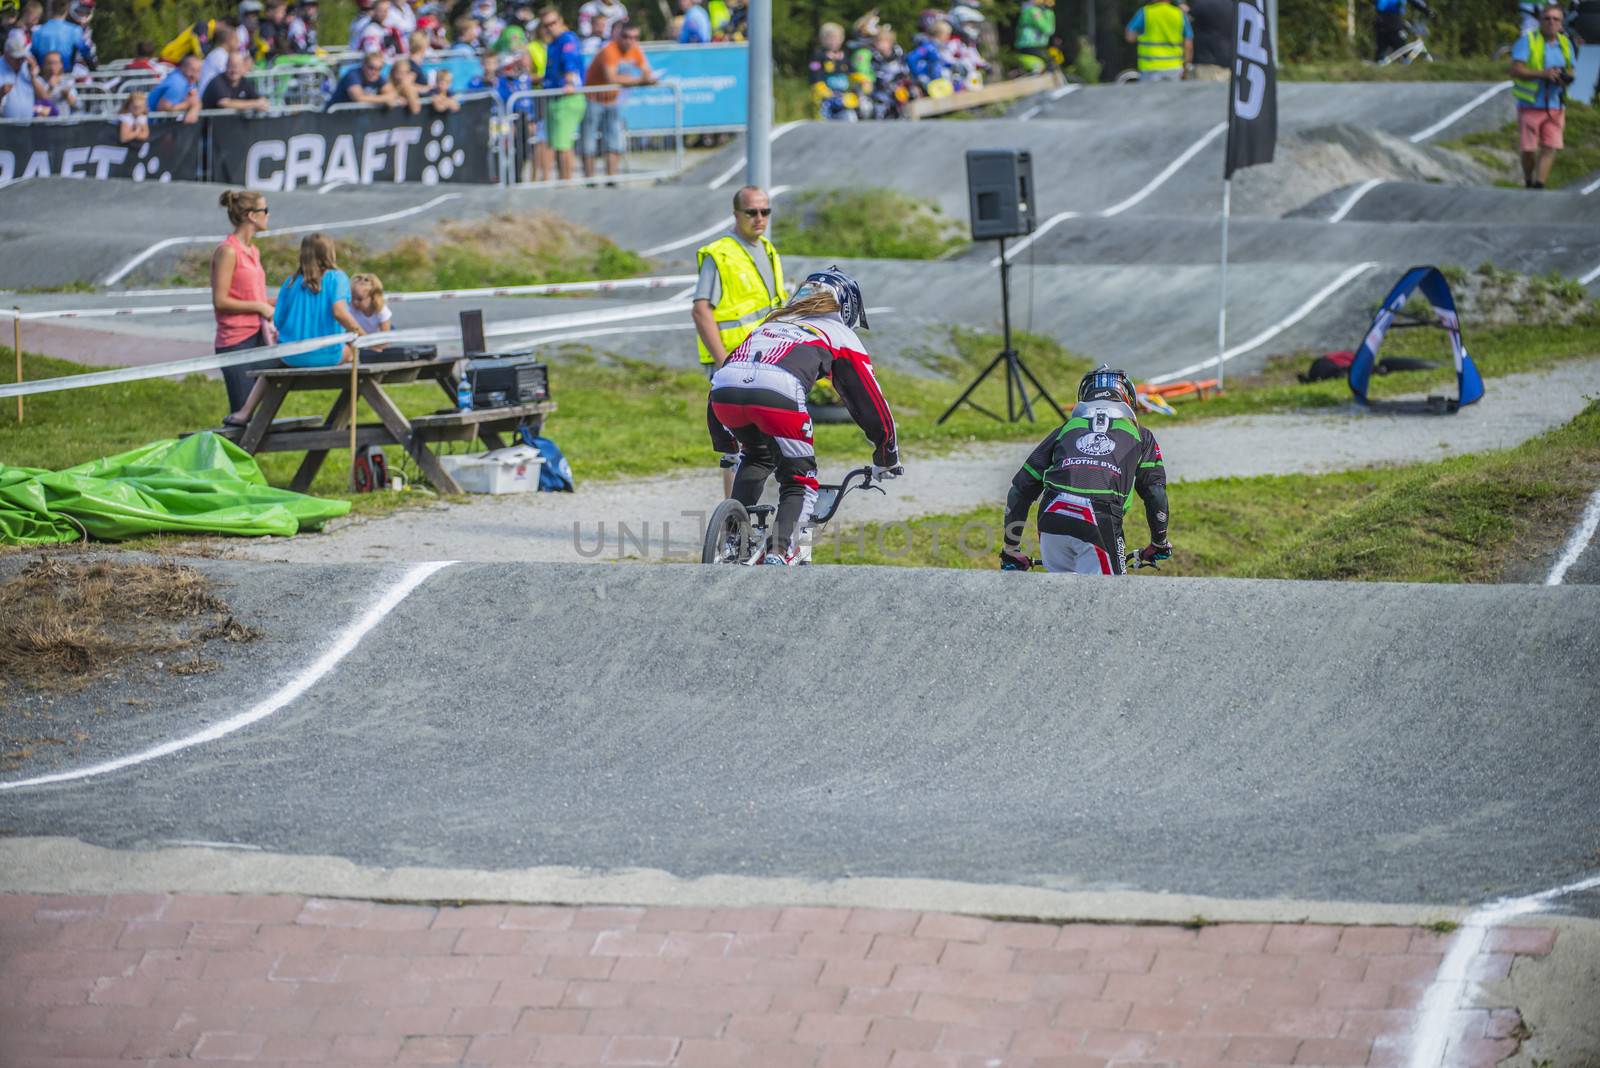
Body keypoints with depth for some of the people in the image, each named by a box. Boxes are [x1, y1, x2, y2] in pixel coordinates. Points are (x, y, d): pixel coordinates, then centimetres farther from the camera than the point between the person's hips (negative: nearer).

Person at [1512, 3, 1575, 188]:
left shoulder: (1565, 44, 10)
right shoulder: (1527, 40, -5)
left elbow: (1570, 70, 19)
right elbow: (1516, 70, -13)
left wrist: (1566, 78, -7)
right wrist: (1542, 74, -25)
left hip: (1555, 106, 3)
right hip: (1531, 105, -3)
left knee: (1550, 149, -8)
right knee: (1529, 149, 2)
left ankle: (1539, 185, -7)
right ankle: (1528, 183, 25)